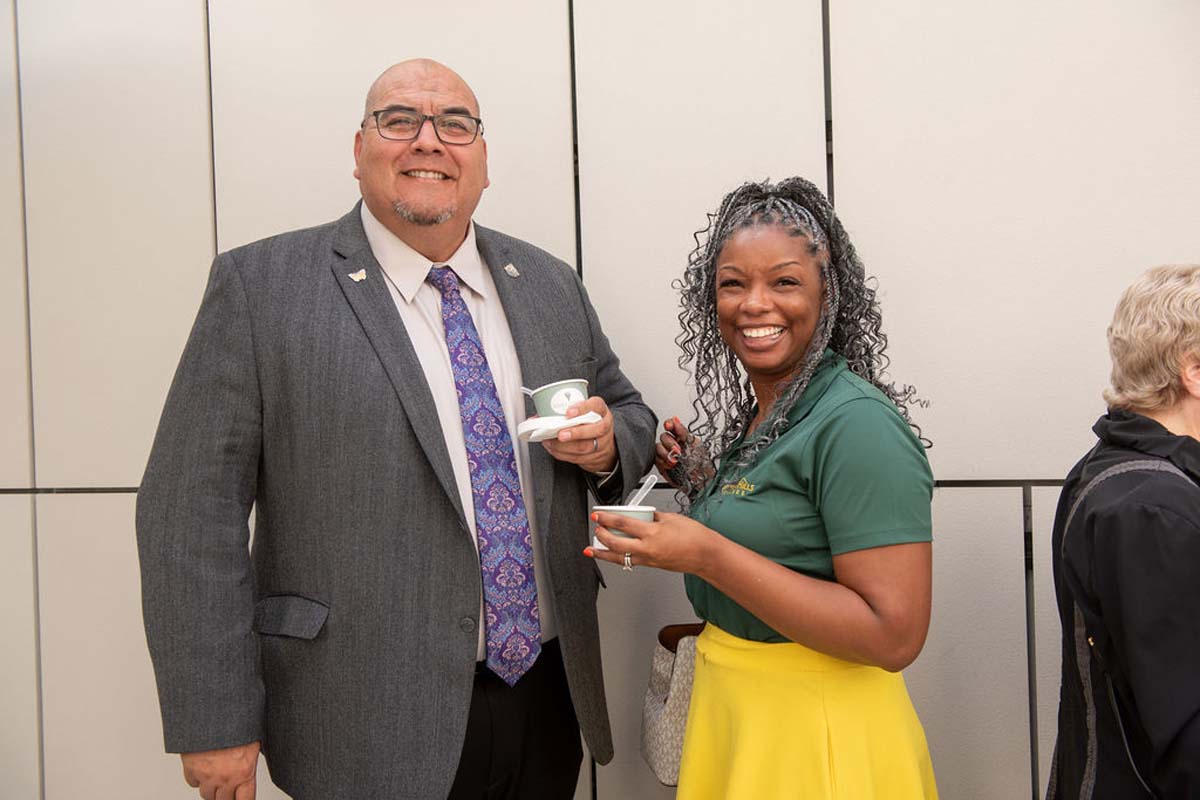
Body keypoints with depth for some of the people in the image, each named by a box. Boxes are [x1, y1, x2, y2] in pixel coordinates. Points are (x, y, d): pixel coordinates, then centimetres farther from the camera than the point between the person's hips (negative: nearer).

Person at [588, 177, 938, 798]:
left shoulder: (858, 422, -21)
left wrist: (706, 554, -27)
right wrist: (703, 486, 0)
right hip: (730, 709, 8)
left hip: (816, 737, -7)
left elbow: (893, 635, -26)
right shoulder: (753, 411, 4)